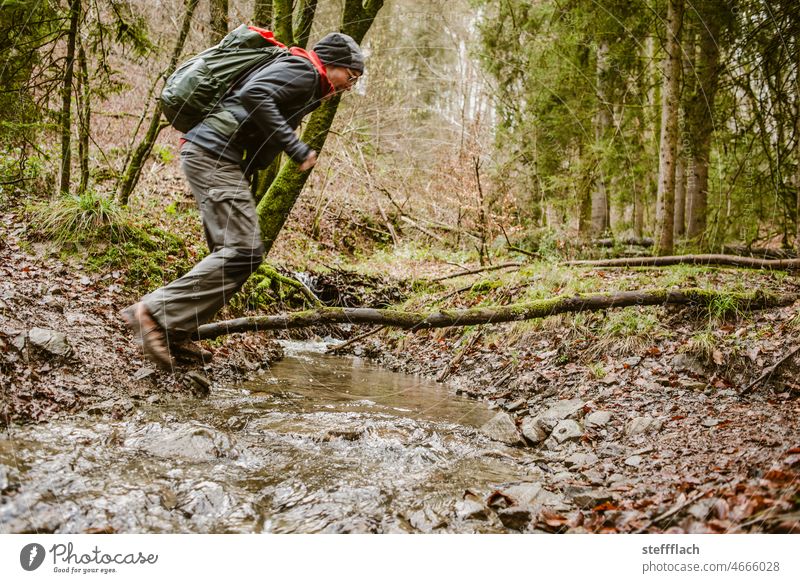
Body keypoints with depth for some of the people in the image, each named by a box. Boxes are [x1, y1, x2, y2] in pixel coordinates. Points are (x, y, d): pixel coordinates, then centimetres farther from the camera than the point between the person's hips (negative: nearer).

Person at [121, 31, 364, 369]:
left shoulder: (305, 86, 26)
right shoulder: (303, 70, -4)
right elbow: (254, 95, -21)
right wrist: (295, 148, -20)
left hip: (208, 155, 11)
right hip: (213, 153, -11)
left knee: (229, 253, 10)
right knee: (244, 251, -16)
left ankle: (172, 334, 8)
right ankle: (155, 312, -19)